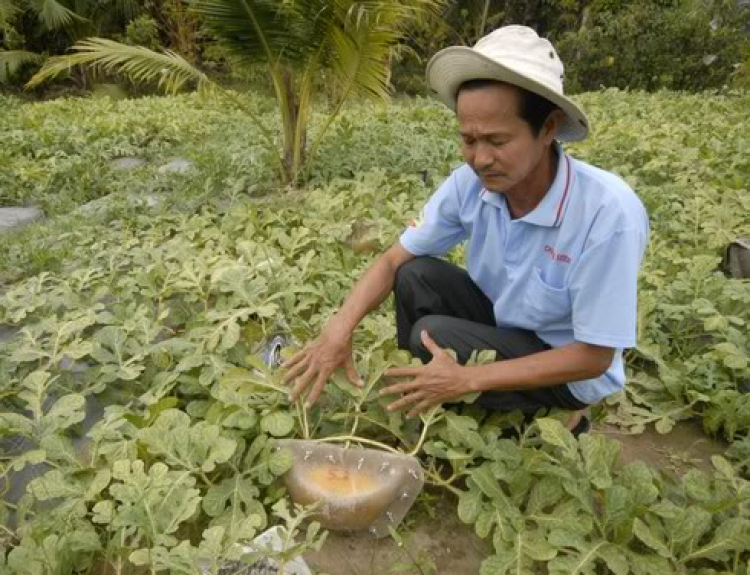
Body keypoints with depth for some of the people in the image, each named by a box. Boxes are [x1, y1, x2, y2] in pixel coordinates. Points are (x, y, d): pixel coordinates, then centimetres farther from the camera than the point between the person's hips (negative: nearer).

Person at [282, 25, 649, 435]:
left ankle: (549, 418, 1)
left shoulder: (610, 214, -33)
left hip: (570, 370, -4)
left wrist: (468, 379, -29)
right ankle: (419, 398, 3)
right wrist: (341, 327, -29)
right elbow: (394, 260, -11)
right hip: (499, 320, 4)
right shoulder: (470, 182, -18)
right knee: (416, 275, -17)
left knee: (434, 336, -24)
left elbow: (594, 357, -25)